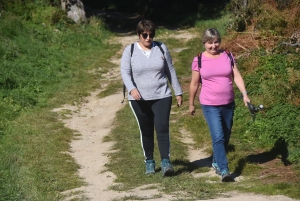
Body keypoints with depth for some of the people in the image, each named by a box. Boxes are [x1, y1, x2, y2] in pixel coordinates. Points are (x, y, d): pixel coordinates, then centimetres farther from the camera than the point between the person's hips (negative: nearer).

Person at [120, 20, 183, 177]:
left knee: (162, 128, -12)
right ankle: (149, 162, 19)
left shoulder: (161, 48, 6)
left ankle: (165, 162, -13)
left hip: (161, 97, 0)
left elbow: (170, 71, 11)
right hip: (139, 99, 0)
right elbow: (125, 72, -8)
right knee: (146, 131, 7)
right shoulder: (130, 51, 0)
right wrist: (132, 89, -27)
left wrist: (178, 92, 12)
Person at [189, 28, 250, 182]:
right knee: (218, 137, -15)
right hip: (210, 105, -4)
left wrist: (244, 94, -14)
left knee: (226, 137, 15)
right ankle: (224, 170, -15)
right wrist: (191, 104, 10)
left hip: (228, 104, 4)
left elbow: (236, 76, -2)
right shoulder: (199, 60, -5)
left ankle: (216, 162, 36)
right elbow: (194, 84, 4)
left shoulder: (228, 56, 1)